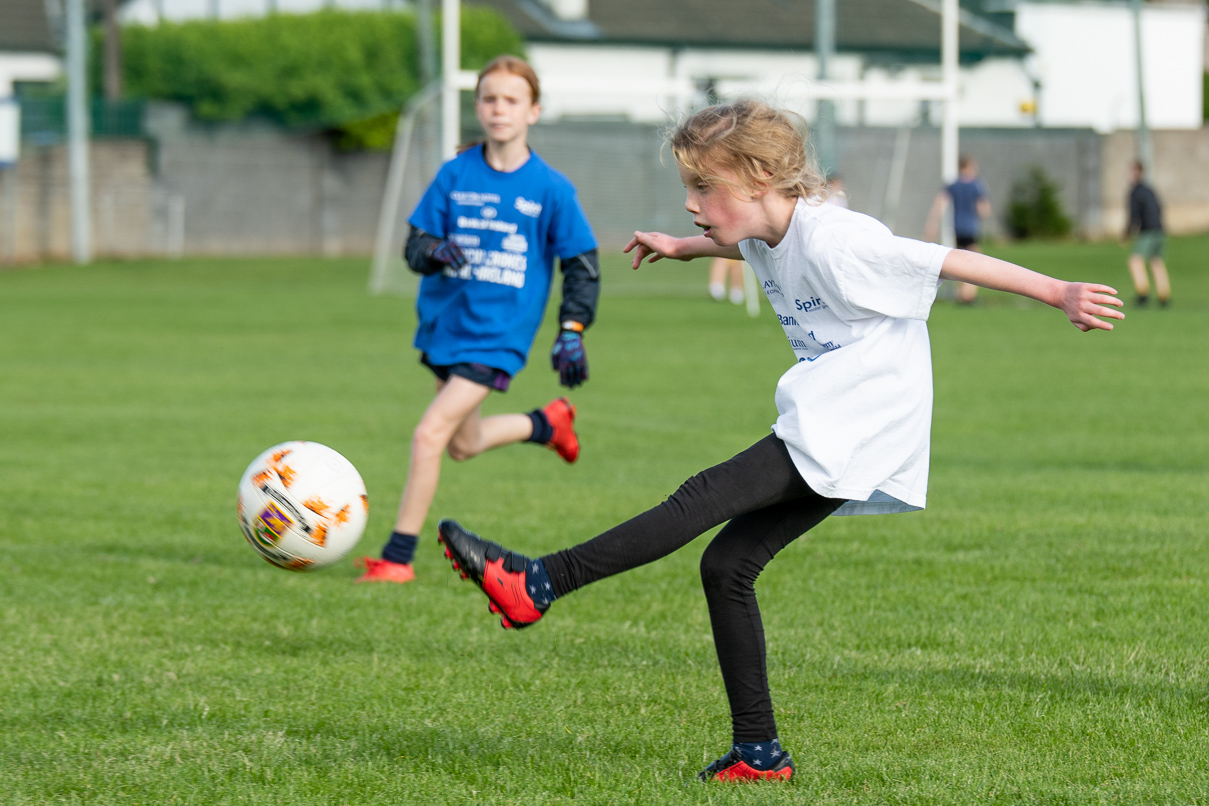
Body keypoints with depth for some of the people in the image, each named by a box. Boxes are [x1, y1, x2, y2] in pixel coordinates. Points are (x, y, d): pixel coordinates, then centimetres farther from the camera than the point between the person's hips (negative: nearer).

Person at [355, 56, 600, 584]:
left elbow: (582, 265, 1)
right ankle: (545, 424, 49)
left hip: (496, 337, -5)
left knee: (430, 435, -17)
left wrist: (572, 332, -8)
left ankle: (399, 556, -8)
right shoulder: (455, 175, 1)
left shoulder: (550, 189, -6)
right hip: (446, 324, 5)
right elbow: (415, 244, 3)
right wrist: (432, 252, -21)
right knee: (463, 444, 22)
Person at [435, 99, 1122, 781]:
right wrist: (682, 249, 52)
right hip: (826, 442, 10)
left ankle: (538, 584, -21)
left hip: (859, 430, -10)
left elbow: (952, 261, -16)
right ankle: (758, 752, 4)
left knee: (705, 497, -18)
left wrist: (1060, 293, -16)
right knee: (728, 566, 2)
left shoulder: (836, 240, -18)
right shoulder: (769, 239, 10)